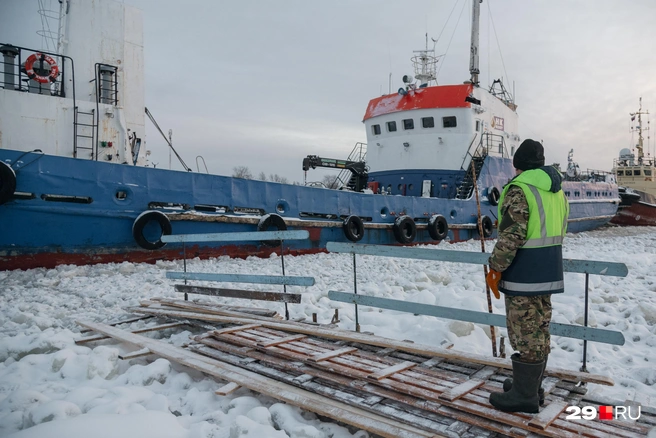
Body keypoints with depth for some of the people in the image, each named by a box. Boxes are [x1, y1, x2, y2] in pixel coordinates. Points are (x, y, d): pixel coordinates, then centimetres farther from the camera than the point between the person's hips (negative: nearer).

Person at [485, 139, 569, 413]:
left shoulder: (520, 188, -17)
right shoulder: (557, 191, 12)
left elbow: (511, 235, -22)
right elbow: (558, 231, 18)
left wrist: (495, 268, -13)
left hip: (524, 274, -9)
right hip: (549, 272, 9)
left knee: (526, 334, 0)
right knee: (539, 330, 16)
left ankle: (525, 395, 10)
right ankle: (531, 385, 29)